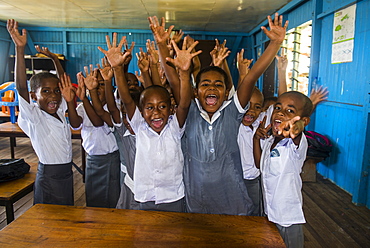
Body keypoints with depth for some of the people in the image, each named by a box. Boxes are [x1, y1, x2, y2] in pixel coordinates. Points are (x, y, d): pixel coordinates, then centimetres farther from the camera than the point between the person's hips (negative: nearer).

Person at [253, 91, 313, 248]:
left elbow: (297, 138, -45)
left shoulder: (297, 143, -21)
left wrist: (296, 128, -67)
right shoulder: (268, 142, -1)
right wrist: (257, 138, 0)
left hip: (288, 219, -6)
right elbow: (259, 164, 13)